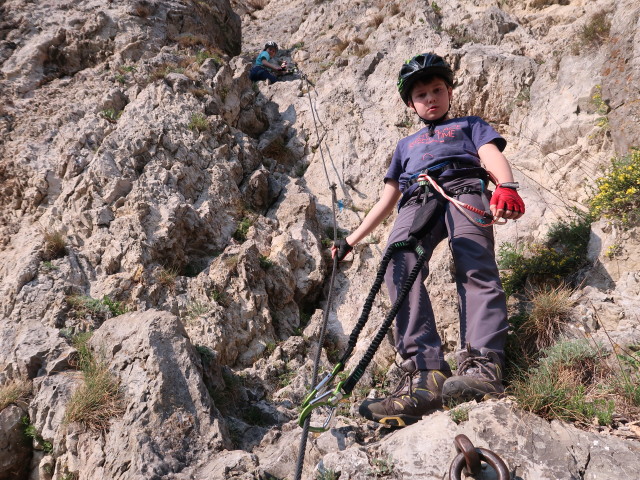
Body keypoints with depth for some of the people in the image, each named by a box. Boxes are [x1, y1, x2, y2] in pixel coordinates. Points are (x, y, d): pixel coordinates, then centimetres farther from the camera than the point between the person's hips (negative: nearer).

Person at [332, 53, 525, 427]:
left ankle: (483, 366, -49)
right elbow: (387, 200, 37)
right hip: (417, 200, 2)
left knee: (476, 268, -32)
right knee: (399, 267, -31)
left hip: (463, 189, -2)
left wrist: (506, 186, -15)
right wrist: (352, 240, 29)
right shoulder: (406, 145, 41)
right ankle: (425, 374, -43)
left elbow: (492, 155, 10)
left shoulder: (469, 125, 31)